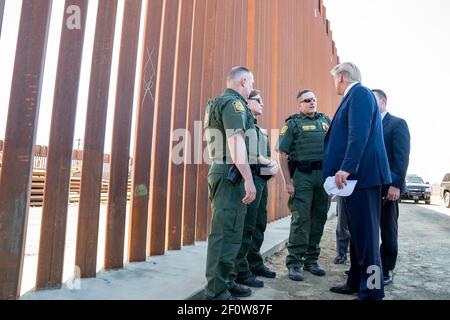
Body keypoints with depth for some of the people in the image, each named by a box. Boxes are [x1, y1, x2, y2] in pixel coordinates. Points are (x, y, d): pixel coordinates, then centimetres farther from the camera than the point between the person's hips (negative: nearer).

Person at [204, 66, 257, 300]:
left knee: (224, 231, 15)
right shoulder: (233, 103, -8)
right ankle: (217, 293, 2)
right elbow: (236, 141, -20)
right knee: (226, 233, -6)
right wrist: (249, 180, -22)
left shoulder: (217, 103, 22)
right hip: (231, 174, -10)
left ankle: (222, 283, 25)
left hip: (219, 171, 10)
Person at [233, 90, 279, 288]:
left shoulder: (259, 128, 25)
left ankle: (255, 264, 25)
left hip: (262, 179, 10)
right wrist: (265, 161, -10)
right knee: (246, 226, -6)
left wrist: (275, 164, 1)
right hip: (251, 177, -9)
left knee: (259, 225, 14)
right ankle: (240, 271, 3)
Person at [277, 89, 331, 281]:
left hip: (324, 174, 5)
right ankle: (294, 263, 2)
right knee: (300, 219, -7)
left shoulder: (326, 121, 15)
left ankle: (311, 260, 21)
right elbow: (282, 154, -5)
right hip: (302, 175, -5)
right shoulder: (293, 123, 1)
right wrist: (287, 182, -12)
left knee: (319, 219, 9)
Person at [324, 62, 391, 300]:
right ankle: (356, 283, 27)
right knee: (357, 232, 15)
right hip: (354, 175, 10)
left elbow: (359, 134, -21)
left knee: (365, 234, -3)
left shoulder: (359, 93, -8)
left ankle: (372, 291, 8)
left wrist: (346, 168, -26)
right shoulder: (353, 96, 20)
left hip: (361, 174, -10)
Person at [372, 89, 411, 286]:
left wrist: (396, 184, -18)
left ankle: (387, 271, 18)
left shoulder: (397, 124, -1)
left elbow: (402, 157, -11)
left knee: (388, 230, 6)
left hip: (387, 187, -5)